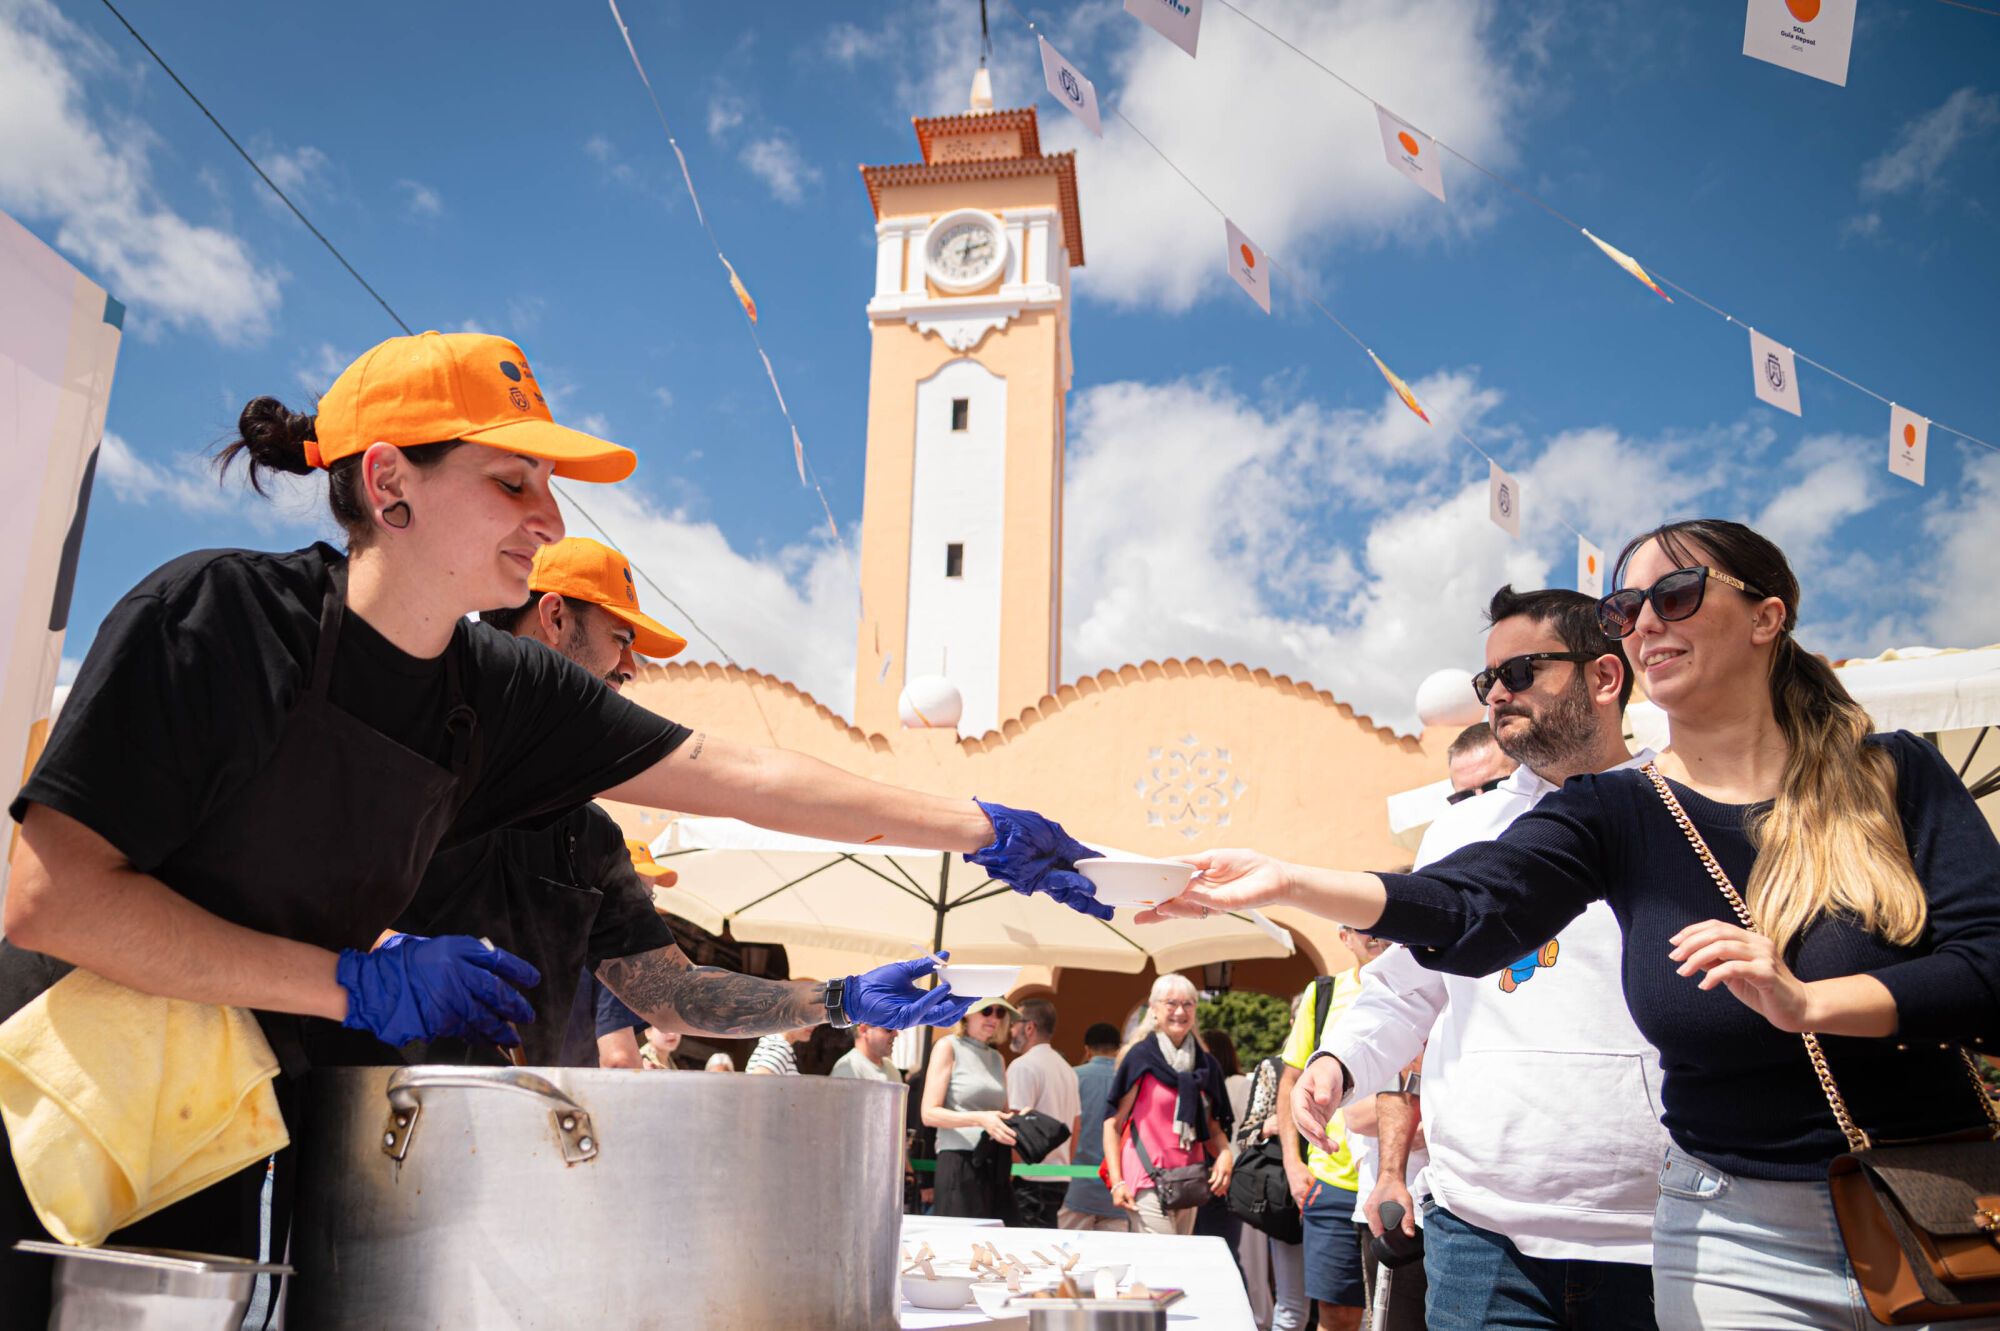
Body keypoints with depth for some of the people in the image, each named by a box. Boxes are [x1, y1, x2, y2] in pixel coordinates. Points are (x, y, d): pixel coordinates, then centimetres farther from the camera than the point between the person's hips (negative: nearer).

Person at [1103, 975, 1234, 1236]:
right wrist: (1117, 1182, -12)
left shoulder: (1206, 1064, 12)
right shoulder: (1140, 1057, -4)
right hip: (1148, 1180, -6)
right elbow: (1113, 1123, -4)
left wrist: (1224, 1154, -2)